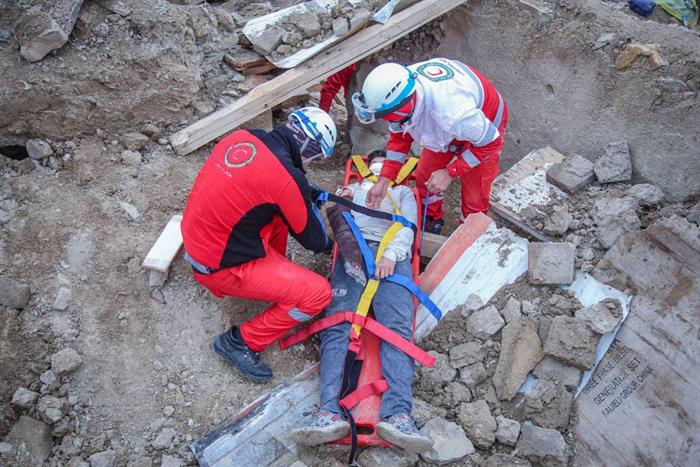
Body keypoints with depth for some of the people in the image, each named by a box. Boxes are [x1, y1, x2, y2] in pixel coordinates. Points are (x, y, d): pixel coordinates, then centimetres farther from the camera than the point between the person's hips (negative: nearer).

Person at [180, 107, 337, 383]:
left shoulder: (242, 137, -4)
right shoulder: (287, 178, -25)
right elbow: (311, 238, -8)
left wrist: (309, 193, 16)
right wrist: (328, 244, 15)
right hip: (219, 267, -8)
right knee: (317, 294, -7)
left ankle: (275, 273, 26)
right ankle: (241, 342, 4)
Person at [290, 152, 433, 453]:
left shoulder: (404, 192, 33)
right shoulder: (354, 189, 38)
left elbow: (408, 226, 14)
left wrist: (391, 254, -6)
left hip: (393, 256, -1)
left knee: (397, 327, -25)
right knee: (337, 324, -23)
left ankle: (397, 414, -39)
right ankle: (330, 412, -37)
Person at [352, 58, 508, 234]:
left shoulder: (450, 111, -48)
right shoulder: (402, 84, -27)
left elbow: (490, 141, -29)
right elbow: (399, 136, -9)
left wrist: (449, 173, -26)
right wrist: (383, 181, -15)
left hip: (484, 127, -5)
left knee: (474, 197, 0)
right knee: (424, 177, 10)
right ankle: (431, 222, 37)